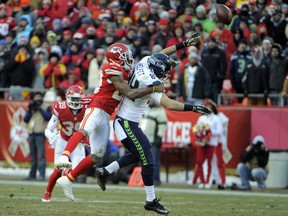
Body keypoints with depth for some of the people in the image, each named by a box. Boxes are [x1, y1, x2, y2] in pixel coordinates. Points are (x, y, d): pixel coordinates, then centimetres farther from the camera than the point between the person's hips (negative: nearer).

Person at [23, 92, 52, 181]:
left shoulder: (46, 107, 6)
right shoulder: (32, 107, 22)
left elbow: (48, 117, -10)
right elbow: (25, 119, 13)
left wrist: (40, 109, -11)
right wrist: (29, 110, 0)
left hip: (40, 134, -6)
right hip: (31, 134, 6)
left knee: (41, 155, -15)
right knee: (32, 156, 8)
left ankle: (41, 175, -20)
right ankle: (32, 175, 11)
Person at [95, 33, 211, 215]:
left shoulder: (144, 63, -1)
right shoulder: (150, 82, -25)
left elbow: (161, 54, 17)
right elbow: (169, 104, -29)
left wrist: (184, 44, 16)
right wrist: (194, 108, -27)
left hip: (124, 121, 10)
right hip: (127, 124, -10)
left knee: (137, 155, 23)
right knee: (147, 160, -5)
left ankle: (105, 172, 27)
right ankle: (151, 201, 1)